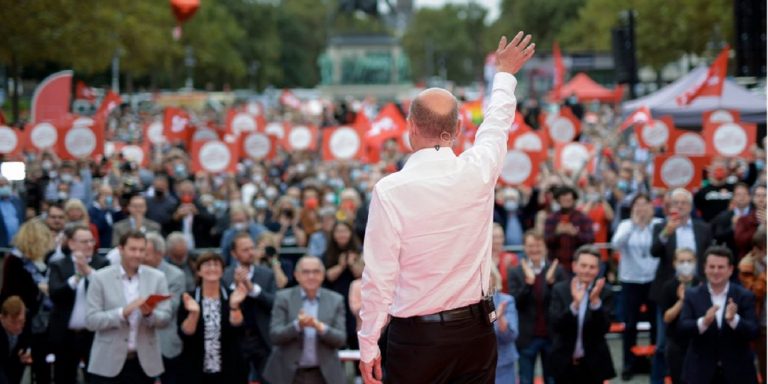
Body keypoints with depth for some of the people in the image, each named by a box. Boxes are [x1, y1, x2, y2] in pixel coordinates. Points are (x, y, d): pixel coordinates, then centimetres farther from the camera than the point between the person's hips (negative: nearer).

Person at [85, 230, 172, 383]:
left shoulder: (157, 277, 4)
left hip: (144, 362, 2)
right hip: (109, 363, -2)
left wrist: (149, 313, -21)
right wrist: (123, 313, -23)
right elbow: (91, 321, -8)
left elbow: (165, 318, 1)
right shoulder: (101, 278, -3)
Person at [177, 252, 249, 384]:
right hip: (196, 372, -1)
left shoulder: (231, 296, 2)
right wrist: (194, 313, -24)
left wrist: (234, 306, -27)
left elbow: (237, 327, -11)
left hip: (227, 371, 1)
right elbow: (185, 333, -8)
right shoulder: (189, 298, 0)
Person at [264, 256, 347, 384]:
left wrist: (320, 327, -23)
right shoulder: (283, 298, -1)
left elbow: (341, 339, -4)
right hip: (290, 374, -1)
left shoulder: (335, 300, 3)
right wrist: (297, 325, -27)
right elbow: (275, 336, -8)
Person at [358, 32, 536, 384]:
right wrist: (505, 74, 39)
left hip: (416, 337, -4)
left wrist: (367, 344, 0)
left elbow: (379, 276, -11)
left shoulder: (390, 190, -14)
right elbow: (497, 123, 19)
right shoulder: (477, 172, -3)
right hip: (475, 331, 4)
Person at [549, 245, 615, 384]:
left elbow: (604, 328, -14)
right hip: (565, 364, 1)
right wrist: (575, 304, -30)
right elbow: (555, 325, -15)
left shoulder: (604, 293, -4)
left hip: (593, 365, -1)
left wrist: (595, 301, -29)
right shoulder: (560, 289, -3)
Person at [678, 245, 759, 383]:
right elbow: (682, 328, -10)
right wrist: (704, 322, -30)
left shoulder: (745, 296, -2)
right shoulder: (692, 295, 1)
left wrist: (734, 319, -32)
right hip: (701, 372, 0)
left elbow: (753, 332, -11)